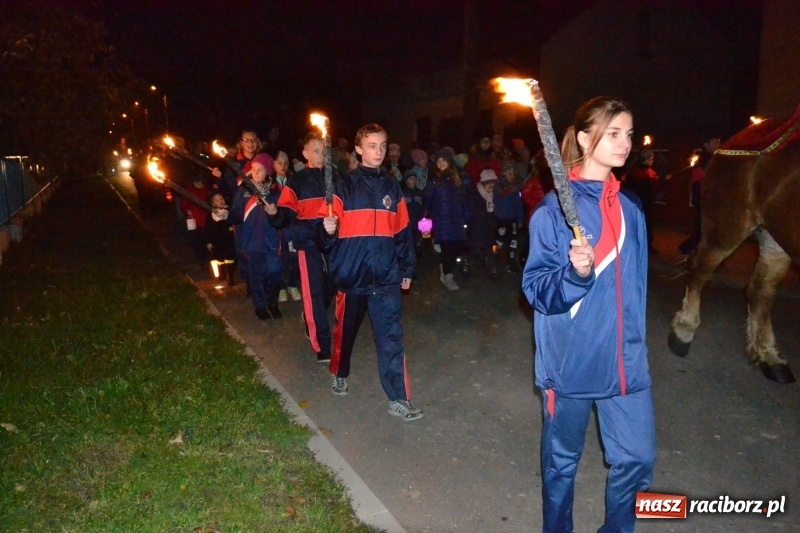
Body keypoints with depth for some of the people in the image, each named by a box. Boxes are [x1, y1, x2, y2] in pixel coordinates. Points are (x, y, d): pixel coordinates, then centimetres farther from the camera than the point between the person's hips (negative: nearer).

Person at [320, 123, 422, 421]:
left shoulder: (392, 188, 8)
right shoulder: (345, 187, -1)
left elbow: (402, 232, 11)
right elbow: (331, 231, -2)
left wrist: (407, 269, 11)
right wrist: (329, 230, -25)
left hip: (386, 277, 1)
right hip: (352, 275, -1)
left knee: (391, 337, -2)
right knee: (345, 330, 16)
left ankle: (399, 399, 3)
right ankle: (339, 373, 42)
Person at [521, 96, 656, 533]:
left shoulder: (630, 209, 6)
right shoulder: (554, 210, -12)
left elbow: (633, 286, 15)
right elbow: (536, 289, -13)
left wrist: (635, 346, 17)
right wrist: (576, 273, -32)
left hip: (624, 362, 5)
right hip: (572, 361, -5)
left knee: (637, 458, 10)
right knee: (562, 459, 13)